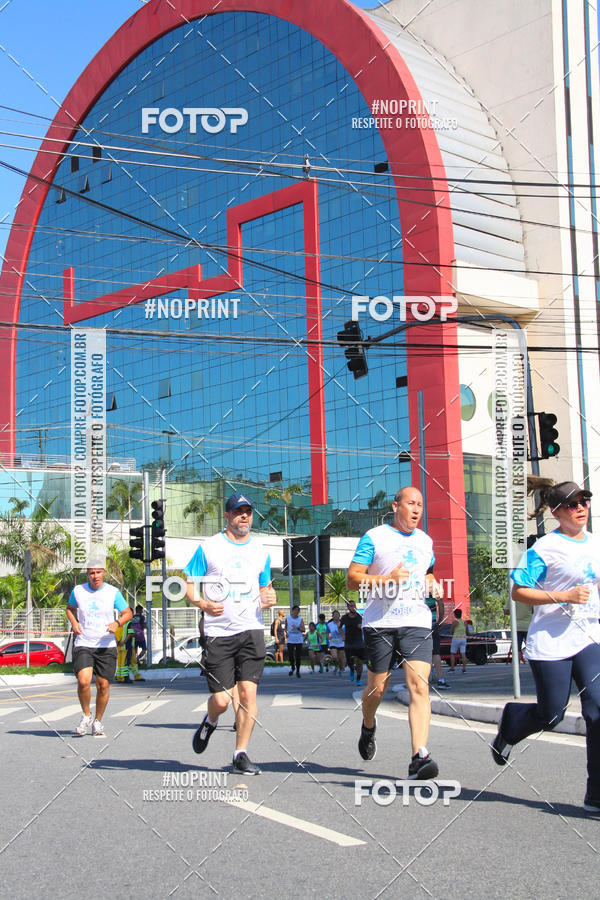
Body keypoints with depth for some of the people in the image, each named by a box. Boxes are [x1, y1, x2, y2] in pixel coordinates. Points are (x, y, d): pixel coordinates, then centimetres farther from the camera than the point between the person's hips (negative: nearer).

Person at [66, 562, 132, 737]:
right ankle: (86, 715, 7)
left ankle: (97, 721, 22)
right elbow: (70, 608, 22)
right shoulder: (78, 590, 4)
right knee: (83, 681, -18)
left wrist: (117, 622, -18)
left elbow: (127, 613, 3)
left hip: (106, 646, 0)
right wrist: (74, 623, 2)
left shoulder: (113, 592, 0)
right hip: (83, 644, 0)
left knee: (103, 685, 1)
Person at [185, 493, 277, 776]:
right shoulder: (208, 548, 2)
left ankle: (241, 754, 5)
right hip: (218, 633, -2)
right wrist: (203, 604, -16)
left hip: (251, 629, 2)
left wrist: (269, 598, 1)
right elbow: (189, 585, 3)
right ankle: (210, 722, 32)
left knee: (248, 692, -7)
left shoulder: (260, 552, 12)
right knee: (221, 700, -4)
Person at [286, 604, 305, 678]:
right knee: (290, 656, -8)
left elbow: (304, 630, -4)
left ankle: (298, 671, 16)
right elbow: (285, 627, 18)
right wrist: (286, 632, -2)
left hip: (299, 640, 0)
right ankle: (292, 667, 21)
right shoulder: (287, 618, 4)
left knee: (298, 657, -1)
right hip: (290, 640, 0)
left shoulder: (300, 619, 1)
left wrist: (298, 628, -20)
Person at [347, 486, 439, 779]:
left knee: (419, 686, -14)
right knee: (377, 688, 7)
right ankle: (368, 727, 40)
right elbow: (352, 579, -5)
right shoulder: (374, 537, -1)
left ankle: (419, 757, -19)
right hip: (380, 623, -3)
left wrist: (431, 584, 10)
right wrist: (386, 579, -19)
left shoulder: (425, 541, 15)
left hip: (417, 623, 3)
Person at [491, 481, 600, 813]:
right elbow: (518, 592, -11)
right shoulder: (545, 548, -9)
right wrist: (565, 596, -19)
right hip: (550, 644, -5)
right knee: (551, 715, 3)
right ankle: (510, 721, 40)